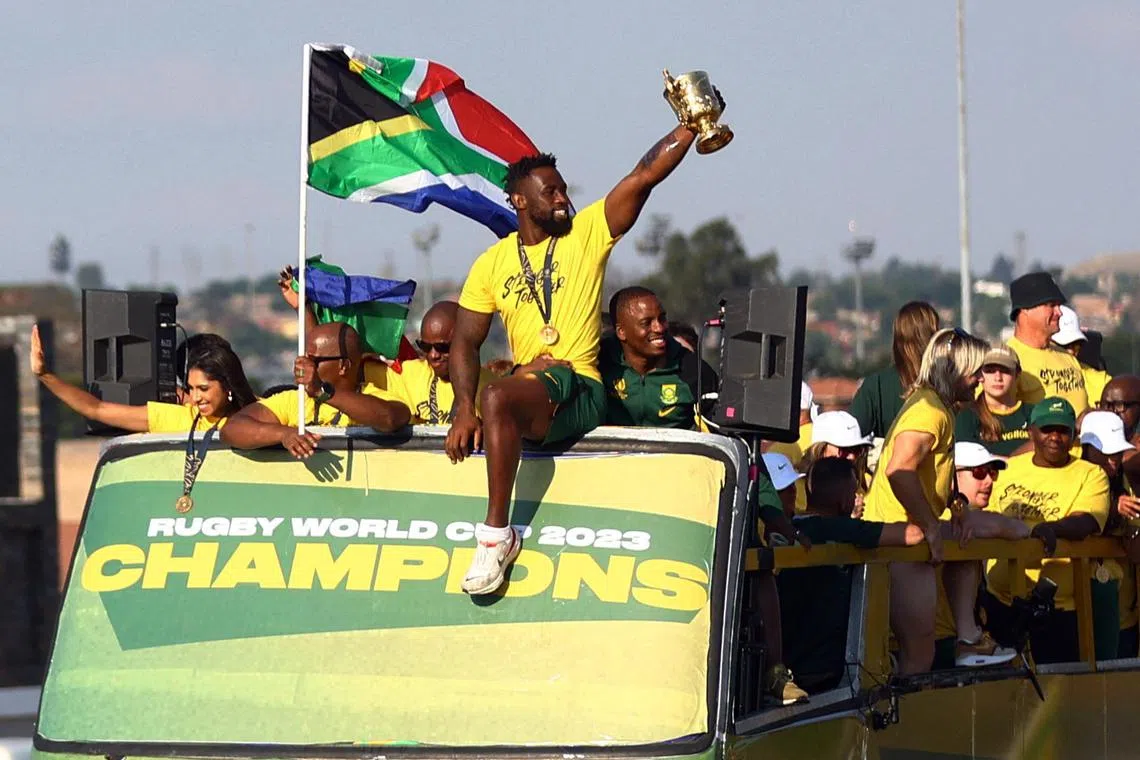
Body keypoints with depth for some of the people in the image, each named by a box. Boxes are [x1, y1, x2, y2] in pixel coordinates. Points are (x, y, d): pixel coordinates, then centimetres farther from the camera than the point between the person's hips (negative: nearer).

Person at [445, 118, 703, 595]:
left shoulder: (587, 233, 5)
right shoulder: (492, 264, 13)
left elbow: (646, 175, -2)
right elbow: (465, 343, 9)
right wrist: (464, 410, -5)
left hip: (580, 390, -7)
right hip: (528, 388, 7)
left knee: (498, 399, -32)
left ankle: (497, 534, -31)